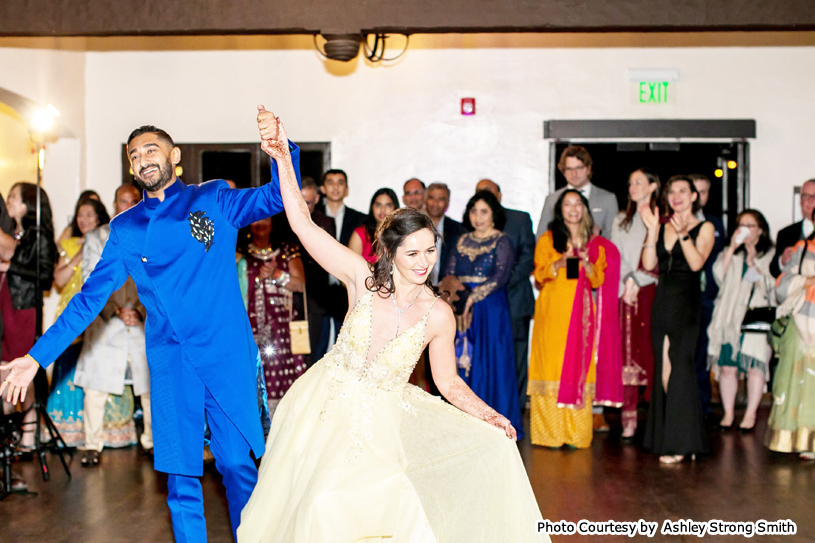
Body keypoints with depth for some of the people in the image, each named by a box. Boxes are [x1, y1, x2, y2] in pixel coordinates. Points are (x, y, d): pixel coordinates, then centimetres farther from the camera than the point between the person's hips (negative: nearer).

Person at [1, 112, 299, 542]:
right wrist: (37, 356, 9)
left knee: (238, 464, 1)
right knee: (180, 475, 4)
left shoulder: (213, 199, 6)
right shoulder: (125, 228, 12)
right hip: (171, 363, 2)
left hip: (228, 355, -2)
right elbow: (91, 296, 13)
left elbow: (276, 198, -7)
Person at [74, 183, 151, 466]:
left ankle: (152, 440, 17)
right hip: (104, 324, -1)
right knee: (96, 385, -3)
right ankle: (93, 445, 9)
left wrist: (140, 309, -9)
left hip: (144, 322, 1)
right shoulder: (96, 238, 8)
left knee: (152, 384, 2)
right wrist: (116, 310, -12)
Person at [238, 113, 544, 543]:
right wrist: (283, 158, -22)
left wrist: (487, 416, -15)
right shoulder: (362, 278, -11)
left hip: (380, 419, 1)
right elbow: (303, 223, -15)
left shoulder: (438, 316, -8)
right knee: (324, 507, -12)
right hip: (326, 407, -1)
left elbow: (450, 383, 1)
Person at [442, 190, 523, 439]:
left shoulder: (501, 241, -1)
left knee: (491, 362, -4)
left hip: (491, 309, -4)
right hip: (463, 309, 4)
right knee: (463, 361, 3)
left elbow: (501, 276, -13)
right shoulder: (463, 241, 14)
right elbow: (449, 273, 8)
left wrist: (474, 295, -21)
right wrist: (455, 288, -12)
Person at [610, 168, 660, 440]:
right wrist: (627, 281, -4)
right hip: (625, 293, 4)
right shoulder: (621, 221, 18)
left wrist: (637, 280, -8)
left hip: (651, 292, -3)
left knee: (652, 351, -7)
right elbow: (615, 256, 11)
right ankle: (628, 419, -3)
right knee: (626, 354, -3)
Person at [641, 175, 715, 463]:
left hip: (687, 302, -5)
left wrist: (682, 234, -21)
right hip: (662, 300, 5)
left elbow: (697, 263, -13)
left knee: (679, 367, -9)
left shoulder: (704, 228, 2)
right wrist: (652, 230, -6)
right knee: (663, 369, 5)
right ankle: (664, 437, 13)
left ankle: (680, 442, -5)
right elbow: (649, 264, 2)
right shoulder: (662, 228, 14)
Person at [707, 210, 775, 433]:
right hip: (729, 317, 3)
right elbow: (718, 275, 1)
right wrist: (732, 249, -4)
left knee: (754, 366, -6)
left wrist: (752, 262, -12)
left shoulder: (770, 254, 7)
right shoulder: (730, 253, 17)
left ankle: (750, 414, 5)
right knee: (727, 366, 0)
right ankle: (728, 412, 10)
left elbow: (769, 285, -2)